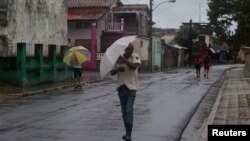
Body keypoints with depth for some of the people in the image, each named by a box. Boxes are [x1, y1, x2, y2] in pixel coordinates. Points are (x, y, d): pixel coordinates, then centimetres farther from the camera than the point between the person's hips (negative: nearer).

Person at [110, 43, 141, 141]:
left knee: (129, 110, -13)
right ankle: (127, 133, 25)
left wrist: (123, 60, -25)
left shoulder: (135, 56, -4)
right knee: (124, 111, 11)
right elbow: (112, 72, 2)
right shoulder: (118, 58, 4)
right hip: (121, 87, 4)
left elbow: (134, 66, -24)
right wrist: (118, 68, -18)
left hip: (131, 87, -4)